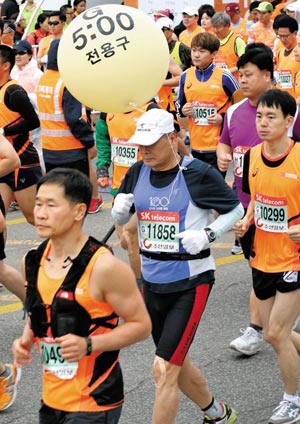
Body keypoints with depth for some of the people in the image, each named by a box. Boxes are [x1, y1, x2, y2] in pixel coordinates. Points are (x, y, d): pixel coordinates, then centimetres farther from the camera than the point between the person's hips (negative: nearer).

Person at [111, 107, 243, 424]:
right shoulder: (138, 172, 2)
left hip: (191, 282, -6)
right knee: (176, 364, 20)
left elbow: (235, 209, -1)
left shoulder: (198, 173, -13)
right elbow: (120, 217, 15)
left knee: (164, 369, -12)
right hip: (152, 281, 7)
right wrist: (120, 210, -10)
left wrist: (207, 235, -17)